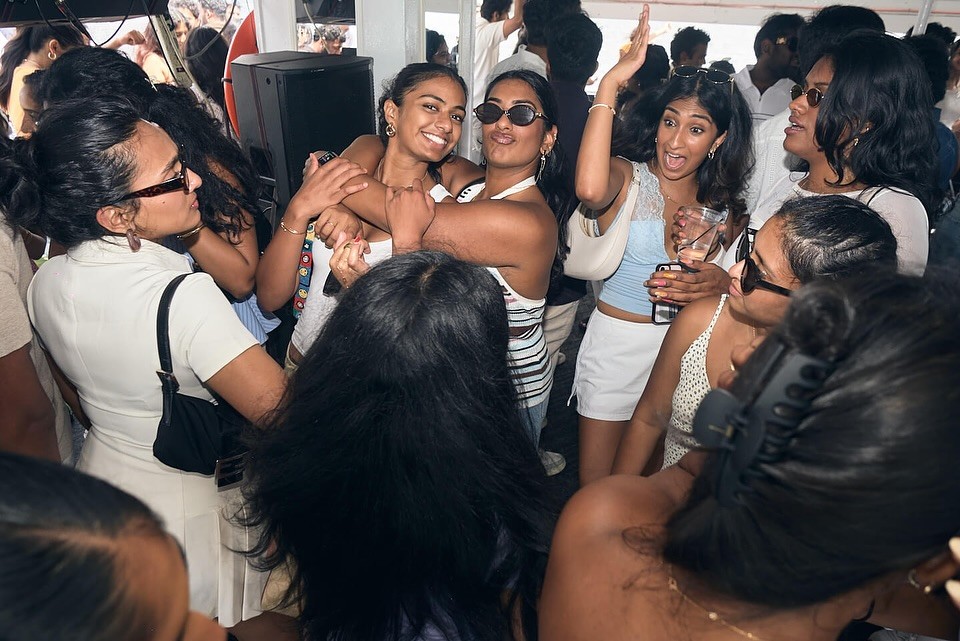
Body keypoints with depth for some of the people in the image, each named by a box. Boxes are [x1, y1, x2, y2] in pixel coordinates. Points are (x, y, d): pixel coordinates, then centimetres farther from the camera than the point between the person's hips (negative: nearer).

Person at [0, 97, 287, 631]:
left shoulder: (46, 283, -9)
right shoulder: (185, 297, -34)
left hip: (102, 473, 7)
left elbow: (82, 404, 5)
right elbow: (280, 412, -36)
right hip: (197, 503, -6)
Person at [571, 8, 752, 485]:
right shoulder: (628, 177, -12)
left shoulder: (721, 204, 3)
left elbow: (720, 282, 14)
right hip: (616, 340, -4)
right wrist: (609, 85, -36)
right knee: (595, 480, 9)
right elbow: (590, 190, -39)